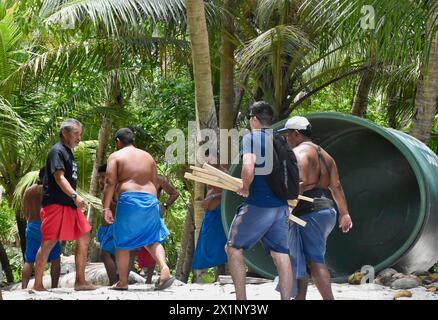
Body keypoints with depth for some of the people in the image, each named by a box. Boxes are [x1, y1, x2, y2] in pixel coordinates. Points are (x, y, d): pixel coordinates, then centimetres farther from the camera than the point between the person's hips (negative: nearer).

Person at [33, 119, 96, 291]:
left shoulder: (68, 153, 20)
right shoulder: (57, 151, -9)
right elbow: (59, 177, -20)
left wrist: (76, 199, 23)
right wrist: (75, 196, -31)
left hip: (69, 204, 10)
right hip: (55, 204, -9)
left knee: (84, 237, 4)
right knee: (49, 242, -8)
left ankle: (80, 281, 5)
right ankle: (38, 285, -4)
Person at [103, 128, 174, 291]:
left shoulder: (115, 156, 4)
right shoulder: (148, 156, 19)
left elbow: (110, 183, -6)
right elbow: (155, 183, 18)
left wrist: (106, 207, -7)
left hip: (128, 199, -4)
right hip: (150, 200, 4)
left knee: (122, 242, 7)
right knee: (152, 239, 11)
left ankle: (122, 282, 11)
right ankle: (164, 268, -14)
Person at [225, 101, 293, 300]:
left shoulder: (251, 137, -8)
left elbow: (248, 166, -24)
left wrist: (245, 188, -8)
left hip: (257, 205, -6)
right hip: (280, 205, 6)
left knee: (234, 248, 8)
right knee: (281, 254, 6)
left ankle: (241, 298, 2)